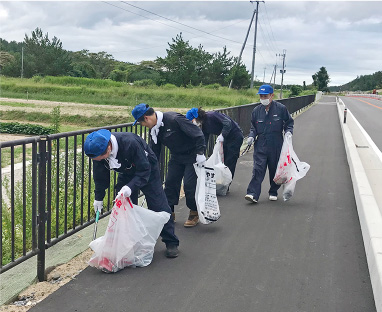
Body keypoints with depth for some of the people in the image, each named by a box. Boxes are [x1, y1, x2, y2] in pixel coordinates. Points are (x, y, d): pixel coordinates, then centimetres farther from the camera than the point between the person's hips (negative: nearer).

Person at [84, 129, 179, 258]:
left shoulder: (130, 143, -41)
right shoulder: (98, 149, -23)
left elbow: (144, 170, -34)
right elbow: (100, 176, -6)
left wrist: (131, 187, -47)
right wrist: (98, 197, -1)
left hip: (148, 171, -5)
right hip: (126, 173, 6)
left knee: (159, 205, -6)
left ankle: (171, 243, 5)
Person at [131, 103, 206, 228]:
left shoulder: (174, 119, -28)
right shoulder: (154, 129, -2)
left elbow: (198, 134, -27)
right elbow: (155, 151, 11)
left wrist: (200, 153, -27)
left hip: (192, 155, -8)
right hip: (176, 156, 8)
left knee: (190, 185, -9)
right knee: (170, 183, 4)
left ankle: (194, 214, 11)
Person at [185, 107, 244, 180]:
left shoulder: (211, 116, -23)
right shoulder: (204, 126, 2)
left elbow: (228, 122, -29)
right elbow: (204, 142, 6)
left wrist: (222, 135, -35)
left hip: (235, 137, -9)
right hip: (226, 139, 9)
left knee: (229, 165, -7)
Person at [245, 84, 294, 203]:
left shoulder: (281, 108, -2)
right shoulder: (256, 111, 6)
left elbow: (289, 122, 8)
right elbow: (253, 127, 17)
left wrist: (288, 132, -10)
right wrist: (251, 136, 0)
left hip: (276, 146, -1)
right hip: (260, 145, 1)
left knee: (275, 170, 10)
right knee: (258, 169, -9)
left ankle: (273, 192, 27)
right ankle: (253, 194, -14)